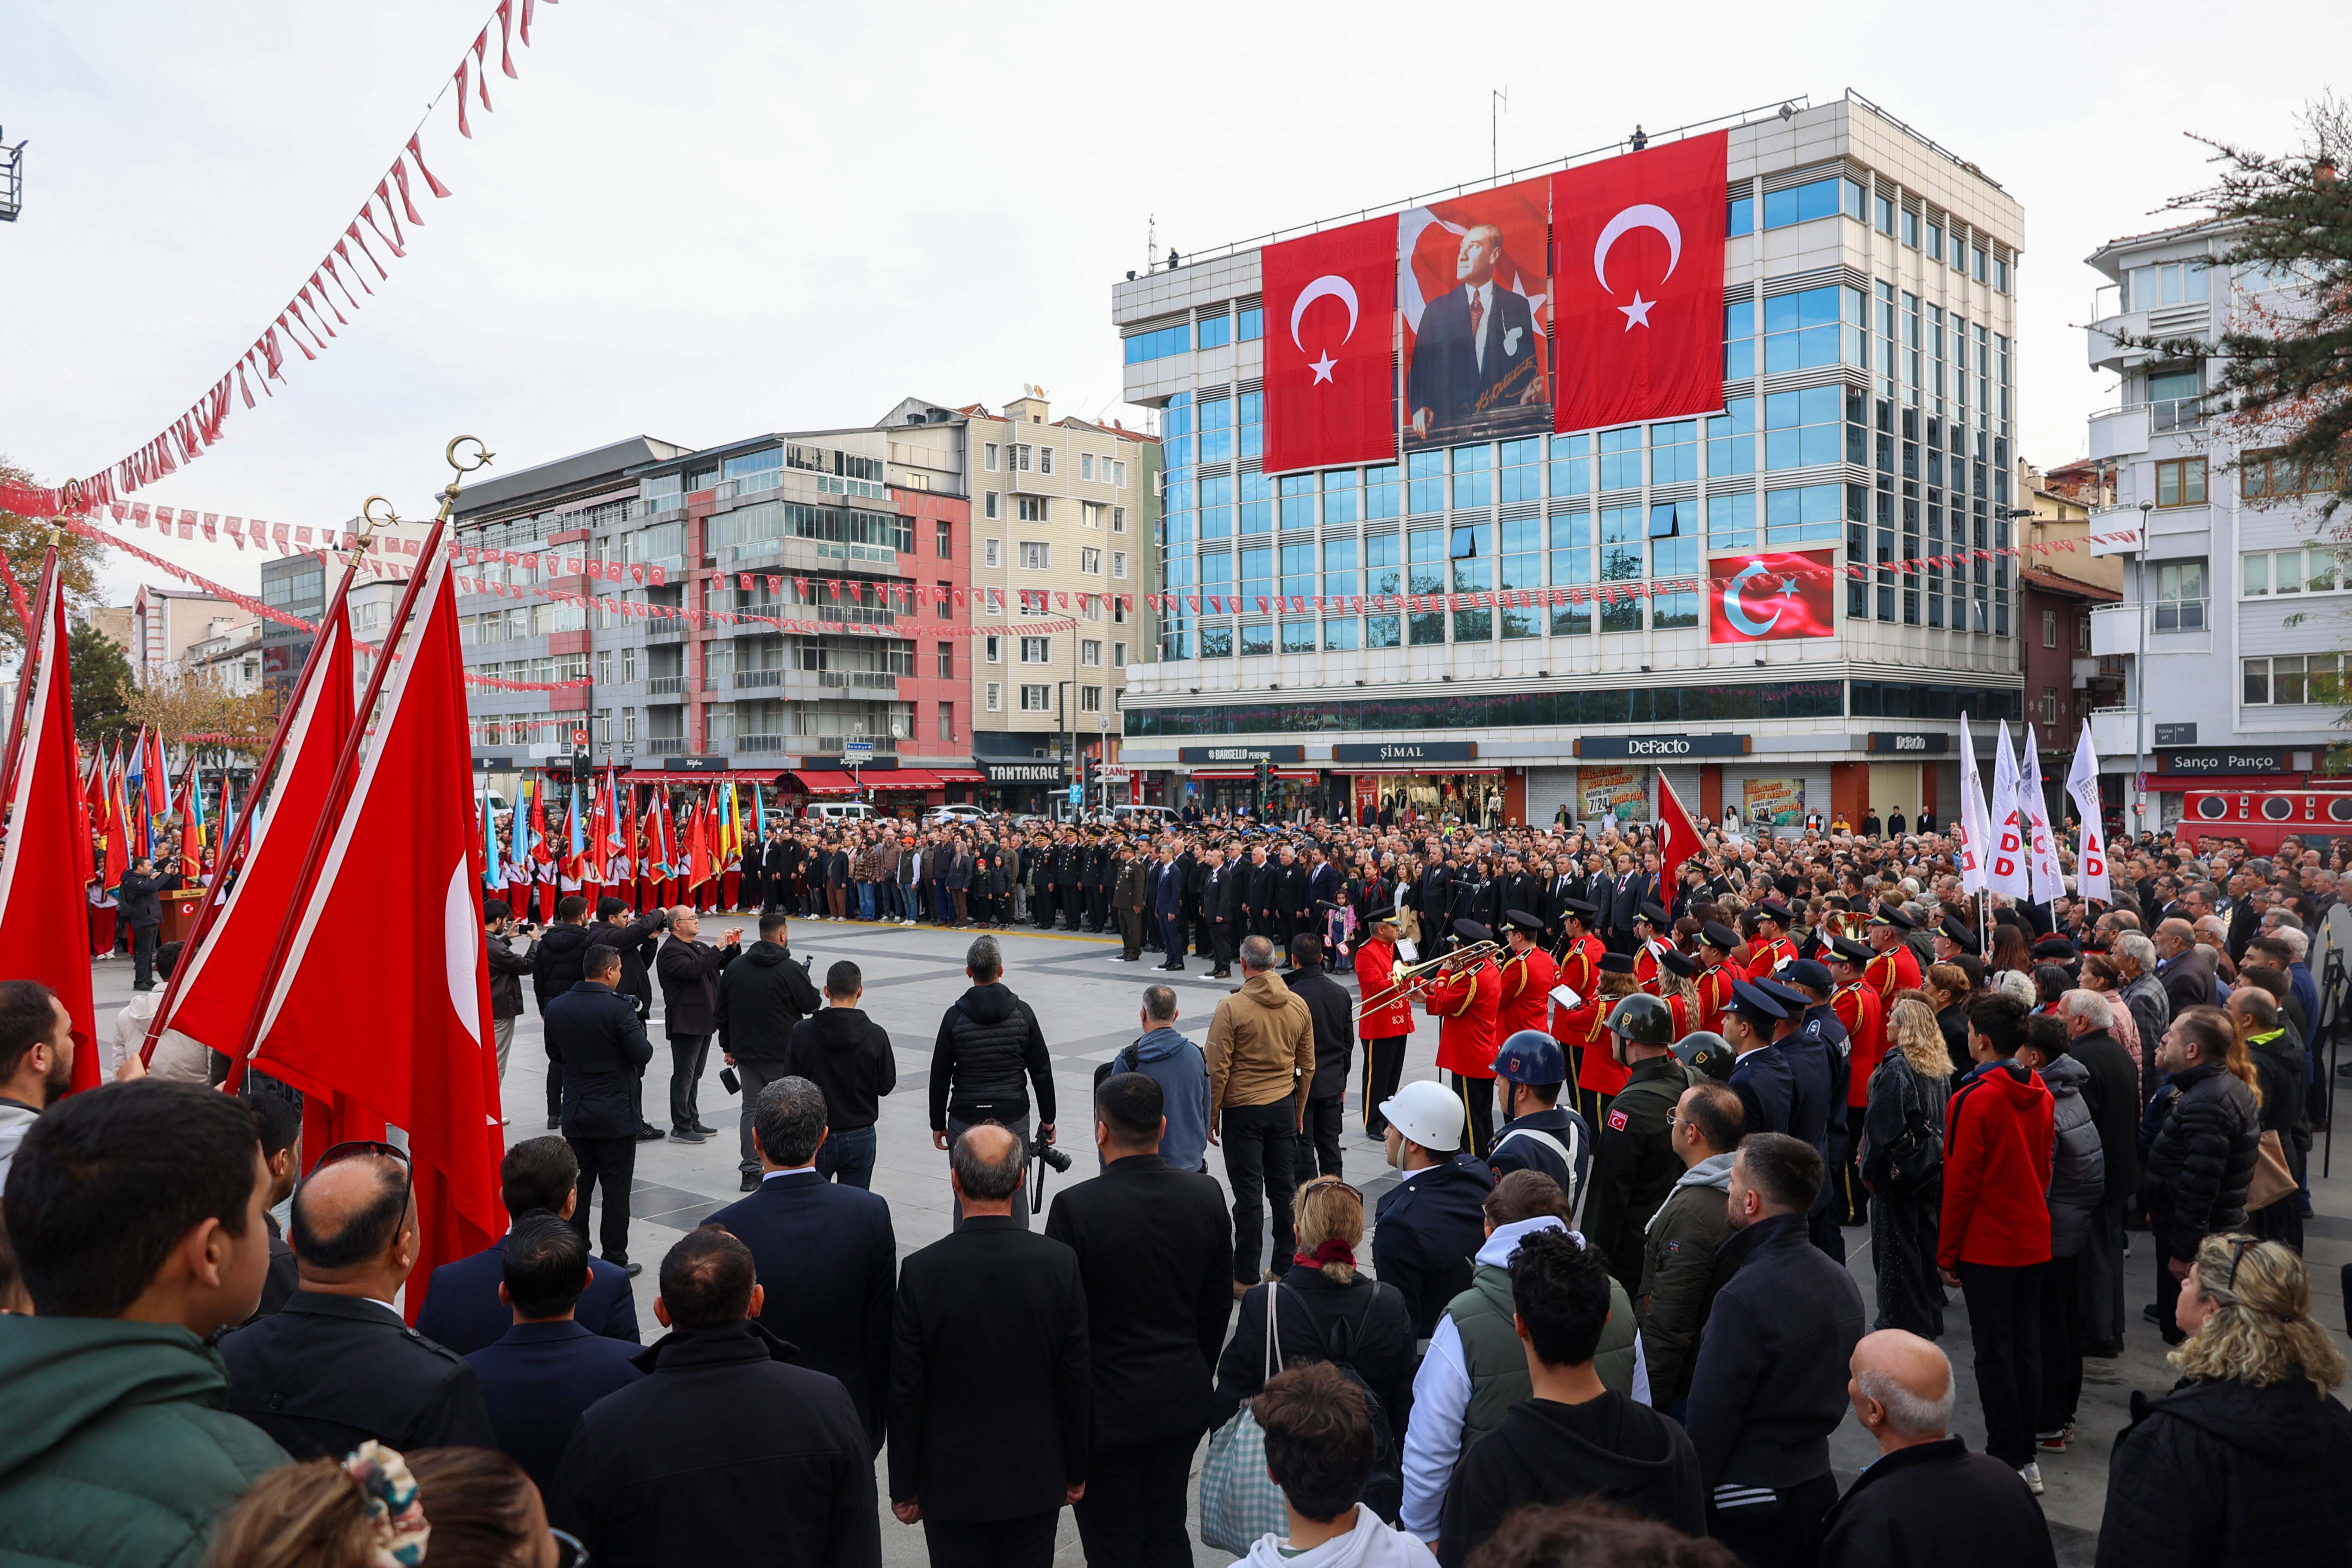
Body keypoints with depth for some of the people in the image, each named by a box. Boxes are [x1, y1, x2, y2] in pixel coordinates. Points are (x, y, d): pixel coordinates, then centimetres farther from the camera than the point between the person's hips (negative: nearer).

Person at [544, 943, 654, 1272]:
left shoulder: (556, 1007, 0)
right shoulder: (619, 1007, -18)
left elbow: (555, 1053, 11)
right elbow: (643, 1054, -18)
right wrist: (638, 1025, -1)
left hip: (575, 1111, 5)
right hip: (616, 1114, -5)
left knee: (578, 1186, 14)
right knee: (616, 1189, 4)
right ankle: (615, 1262, 9)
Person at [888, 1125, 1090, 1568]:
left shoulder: (922, 1271, -17)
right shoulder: (1060, 1262, -13)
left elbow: (906, 1394, -10)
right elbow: (1078, 1380, -5)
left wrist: (904, 1488, 3)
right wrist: (1076, 1471, 8)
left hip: (953, 1483, -1)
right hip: (1036, 1479, 2)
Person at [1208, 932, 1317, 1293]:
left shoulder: (1231, 1008, -14)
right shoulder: (1299, 1006, 1)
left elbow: (1218, 1069, -13)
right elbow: (1307, 1067, 9)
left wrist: (1211, 1116, -2)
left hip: (1242, 1111, -4)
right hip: (1284, 1108, 4)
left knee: (1249, 1193, 1)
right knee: (1284, 1188, 12)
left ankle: (1246, 1278, 7)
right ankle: (1286, 1269, 21)